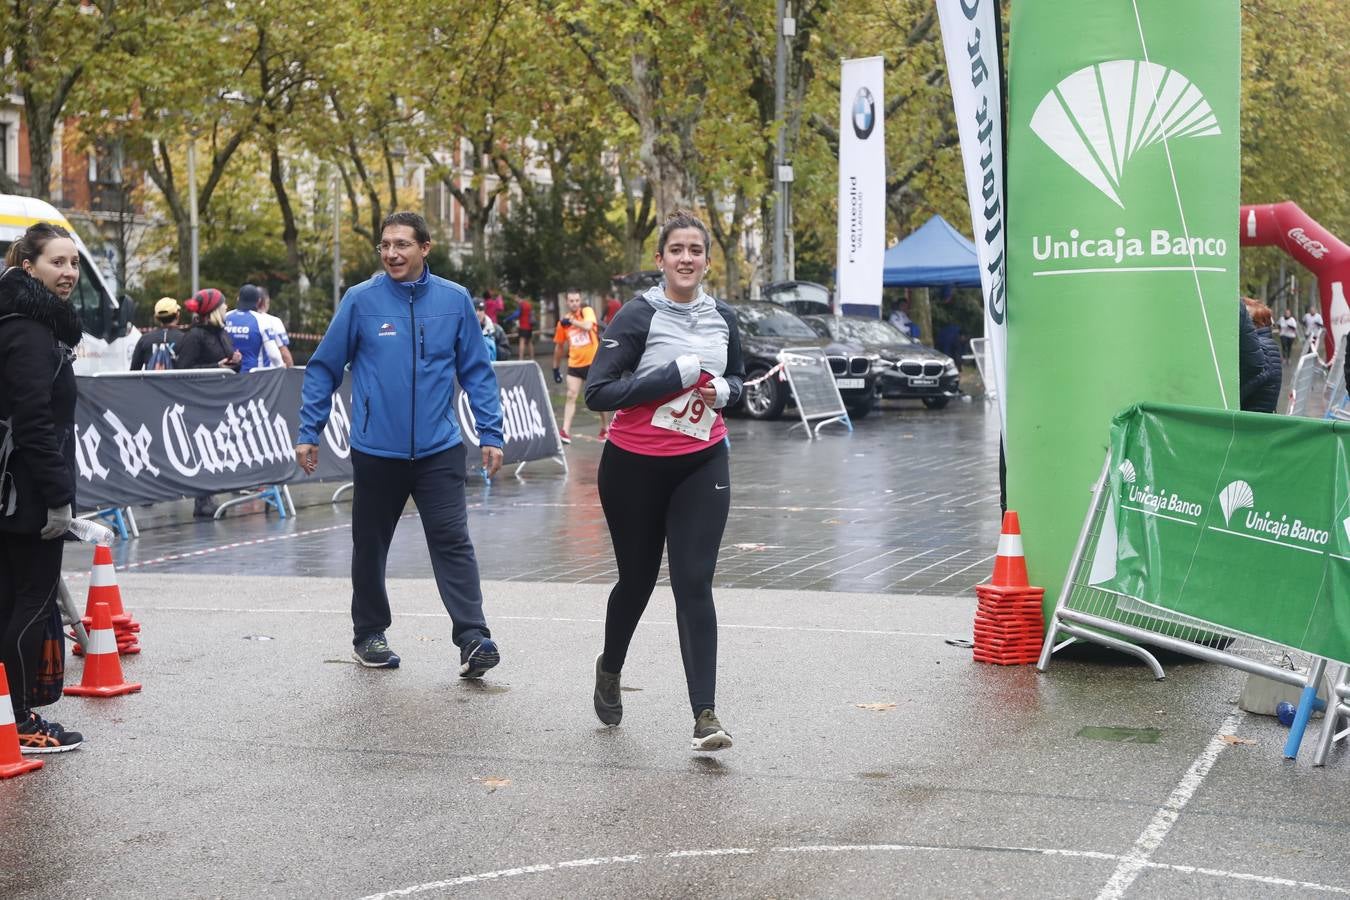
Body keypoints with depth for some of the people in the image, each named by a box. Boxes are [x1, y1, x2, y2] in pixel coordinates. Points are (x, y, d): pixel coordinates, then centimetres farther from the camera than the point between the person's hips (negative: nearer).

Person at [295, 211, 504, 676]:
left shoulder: (454, 300, 0)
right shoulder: (361, 300, -3)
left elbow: (476, 371, 5)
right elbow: (323, 368, 3)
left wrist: (490, 434, 0)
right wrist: (308, 433, 1)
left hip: (439, 450, 0)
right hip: (376, 450, 0)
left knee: (453, 542, -8)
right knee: (370, 546, 12)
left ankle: (473, 638, -12)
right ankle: (369, 634, 28)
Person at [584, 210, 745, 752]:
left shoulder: (723, 318, 3)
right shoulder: (638, 316, -12)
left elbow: (736, 378, 20)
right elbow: (597, 392, -18)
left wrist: (724, 391, -5)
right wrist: (675, 375, -23)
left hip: (702, 467, 3)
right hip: (635, 467, -2)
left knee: (694, 585, -8)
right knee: (637, 581, 12)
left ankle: (704, 715, -10)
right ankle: (610, 668, 43)